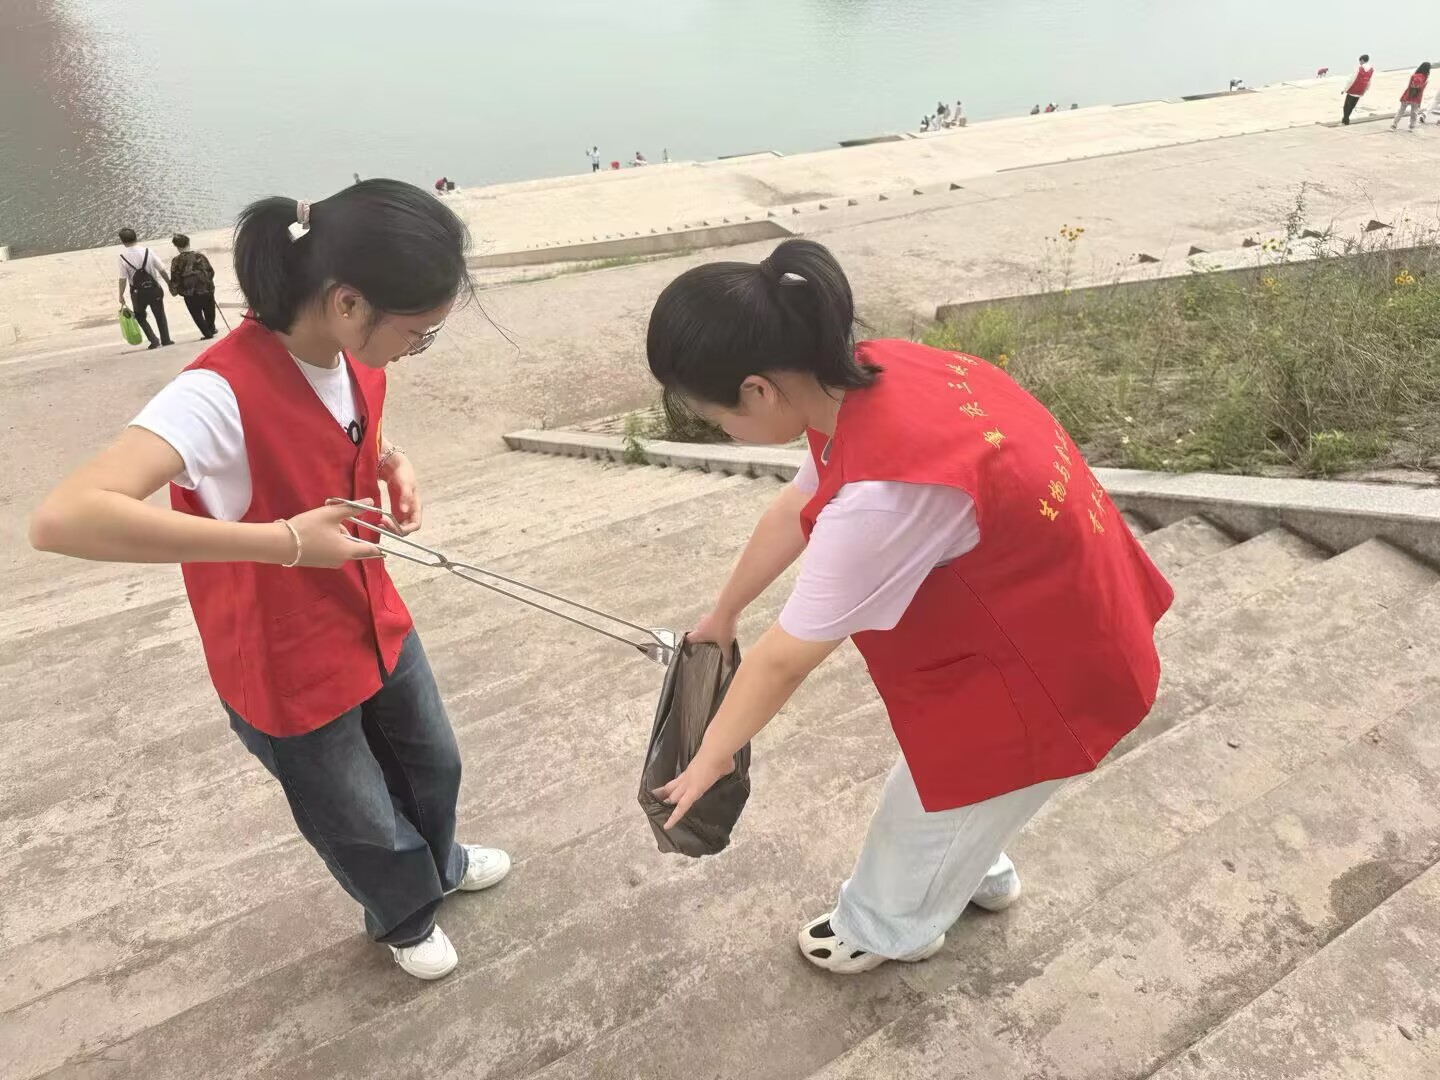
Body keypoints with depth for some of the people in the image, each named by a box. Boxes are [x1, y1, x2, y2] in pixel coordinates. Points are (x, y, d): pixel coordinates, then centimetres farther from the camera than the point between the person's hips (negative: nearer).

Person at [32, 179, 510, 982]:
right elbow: (63, 519, -44)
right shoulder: (222, 395, -34)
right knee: (361, 824, 20)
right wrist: (281, 541, -42)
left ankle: (439, 864, 62)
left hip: (377, 624, 7)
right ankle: (406, 918, 53)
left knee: (432, 762, 29)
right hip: (288, 671, -6)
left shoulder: (356, 359, -10)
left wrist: (394, 463, -10)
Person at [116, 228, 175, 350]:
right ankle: (166, 340, 18)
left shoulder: (123, 257, -13)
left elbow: (123, 279, -10)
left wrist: (121, 295, 1)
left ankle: (154, 341, 4)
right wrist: (169, 284, 10)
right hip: (154, 288, 1)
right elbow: (161, 270, -4)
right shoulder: (148, 251, -9)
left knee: (140, 317, 16)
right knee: (160, 315, 15)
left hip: (138, 292, -1)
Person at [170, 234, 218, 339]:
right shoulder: (199, 256, -2)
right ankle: (211, 329, 34)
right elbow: (211, 271, 3)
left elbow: (175, 277, -8)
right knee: (209, 312, 21)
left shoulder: (177, 261, -8)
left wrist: (174, 290, 7)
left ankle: (207, 333, 3)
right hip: (206, 290, 3)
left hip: (190, 294, -3)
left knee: (197, 315, 9)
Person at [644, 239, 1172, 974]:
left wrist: (711, 756, -7)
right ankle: (977, 871, 58)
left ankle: (888, 929, 45)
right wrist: (722, 614, 18)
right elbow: (796, 508, 5)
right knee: (954, 773, 29)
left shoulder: (880, 494, -39)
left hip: (1050, 660, -8)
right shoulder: (871, 380, -11)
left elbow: (785, 659, -25)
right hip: (1052, 601, 8)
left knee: (935, 798, 16)